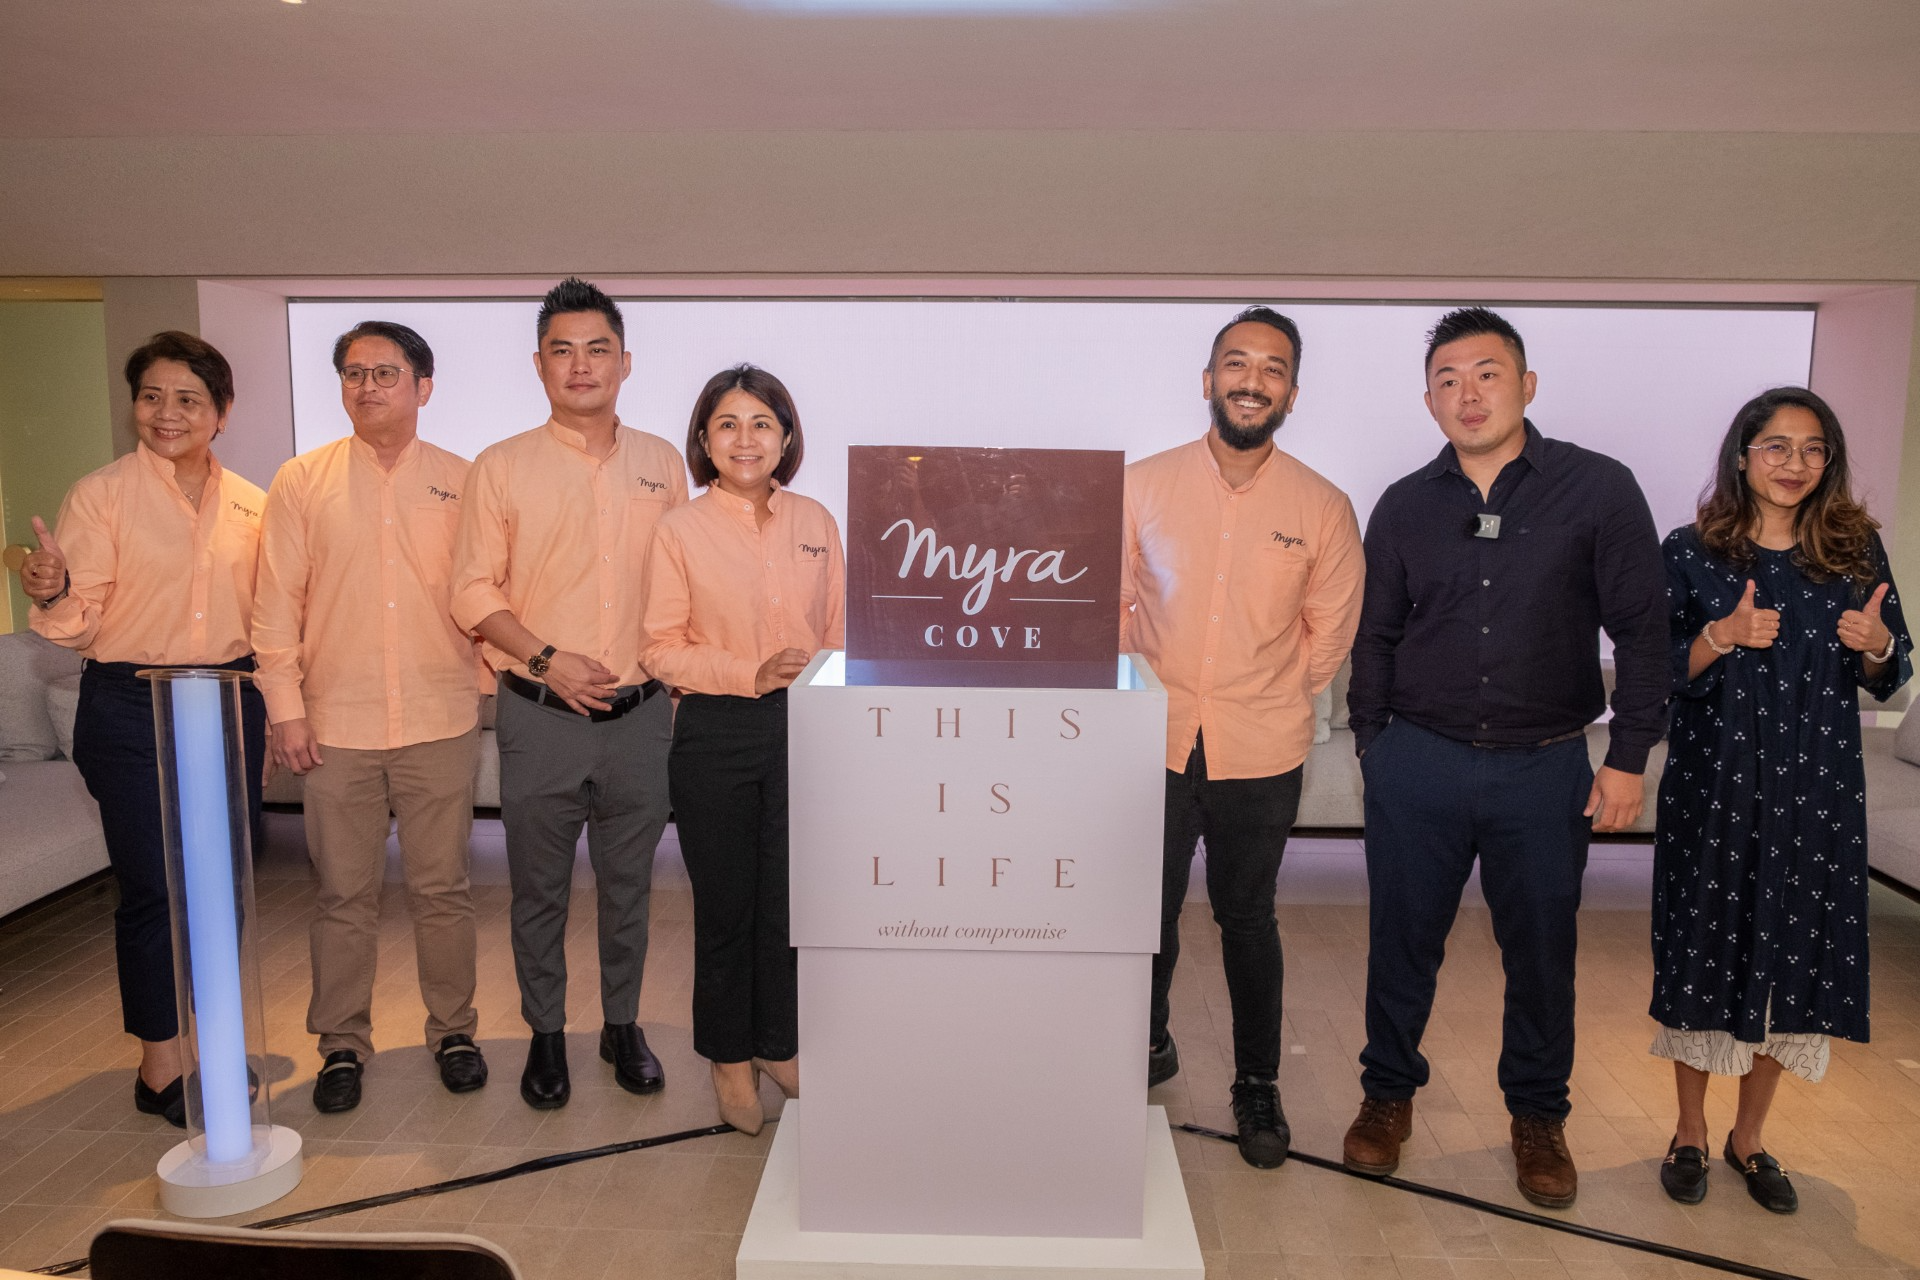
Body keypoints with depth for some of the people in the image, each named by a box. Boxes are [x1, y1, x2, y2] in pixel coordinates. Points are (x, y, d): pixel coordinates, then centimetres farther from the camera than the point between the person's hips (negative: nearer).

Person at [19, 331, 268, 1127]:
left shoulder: (250, 505, 6)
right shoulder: (100, 495, -4)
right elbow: (79, 622, -8)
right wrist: (52, 592, -28)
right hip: (131, 710, -4)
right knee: (152, 888, 0)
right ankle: (159, 1064, 17)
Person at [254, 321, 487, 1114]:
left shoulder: (461, 482, 3)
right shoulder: (302, 482, 4)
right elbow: (277, 602, 2)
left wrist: (486, 681, -1)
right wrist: (285, 707, -2)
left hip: (439, 722, 0)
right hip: (336, 723, 1)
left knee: (441, 888, 8)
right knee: (344, 893, 8)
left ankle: (453, 1030, 24)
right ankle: (342, 1043, 24)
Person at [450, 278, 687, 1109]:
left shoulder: (662, 464, 7)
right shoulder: (502, 468, -1)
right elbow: (472, 591, -3)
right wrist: (547, 659, -14)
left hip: (639, 715, 2)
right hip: (541, 717, -2)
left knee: (628, 883, 13)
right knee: (539, 889, 10)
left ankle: (623, 1025, 31)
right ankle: (546, 1035, 28)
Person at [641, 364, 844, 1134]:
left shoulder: (815, 523, 6)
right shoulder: (680, 531, -3)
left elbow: (837, 633, 11)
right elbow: (663, 650, -4)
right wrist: (751, 674, -16)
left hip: (802, 730, 3)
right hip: (718, 734, -2)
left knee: (792, 898, 9)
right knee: (726, 905, 8)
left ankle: (779, 1046, 30)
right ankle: (731, 1059, 27)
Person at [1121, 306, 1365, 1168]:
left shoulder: (1322, 508, -3)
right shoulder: (1143, 485, -2)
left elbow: (1329, 632, 7)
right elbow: (1112, 604, 6)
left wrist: (1267, 701, 8)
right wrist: (1149, 692, 3)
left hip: (1261, 754, 0)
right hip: (1157, 742, 1)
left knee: (1247, 919, 13)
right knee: (1148, 911, 11)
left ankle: (1257, 1085, 31)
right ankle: (1147, 1047, 37)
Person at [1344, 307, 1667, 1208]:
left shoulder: (1599, 490, -3)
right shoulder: (1404, 507, 4)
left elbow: (1640, 630, -1)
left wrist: (1628, 757, -4)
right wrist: (1372, 745, 8)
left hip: (1545, 770, -1)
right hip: (1418, 764, 2)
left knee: (1541, 950, 11)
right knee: (1402, 940, 10)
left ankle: (1537, 1115, 32)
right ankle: (1388, 1094, 30)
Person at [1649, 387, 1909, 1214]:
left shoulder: (1856, 550, 3)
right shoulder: (1692, 552, -3)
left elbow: (1890, 679, 8)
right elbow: (1657, 674, -4)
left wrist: (1876, 644, -14)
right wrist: (1723, 635, -21)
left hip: (1817, 790, 2)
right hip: (1713, 786, -2)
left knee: (1793, 959, 8)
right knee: (1705, 953, 6)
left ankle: (1749, 1138, 28)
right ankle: (1690, 1134, 25)